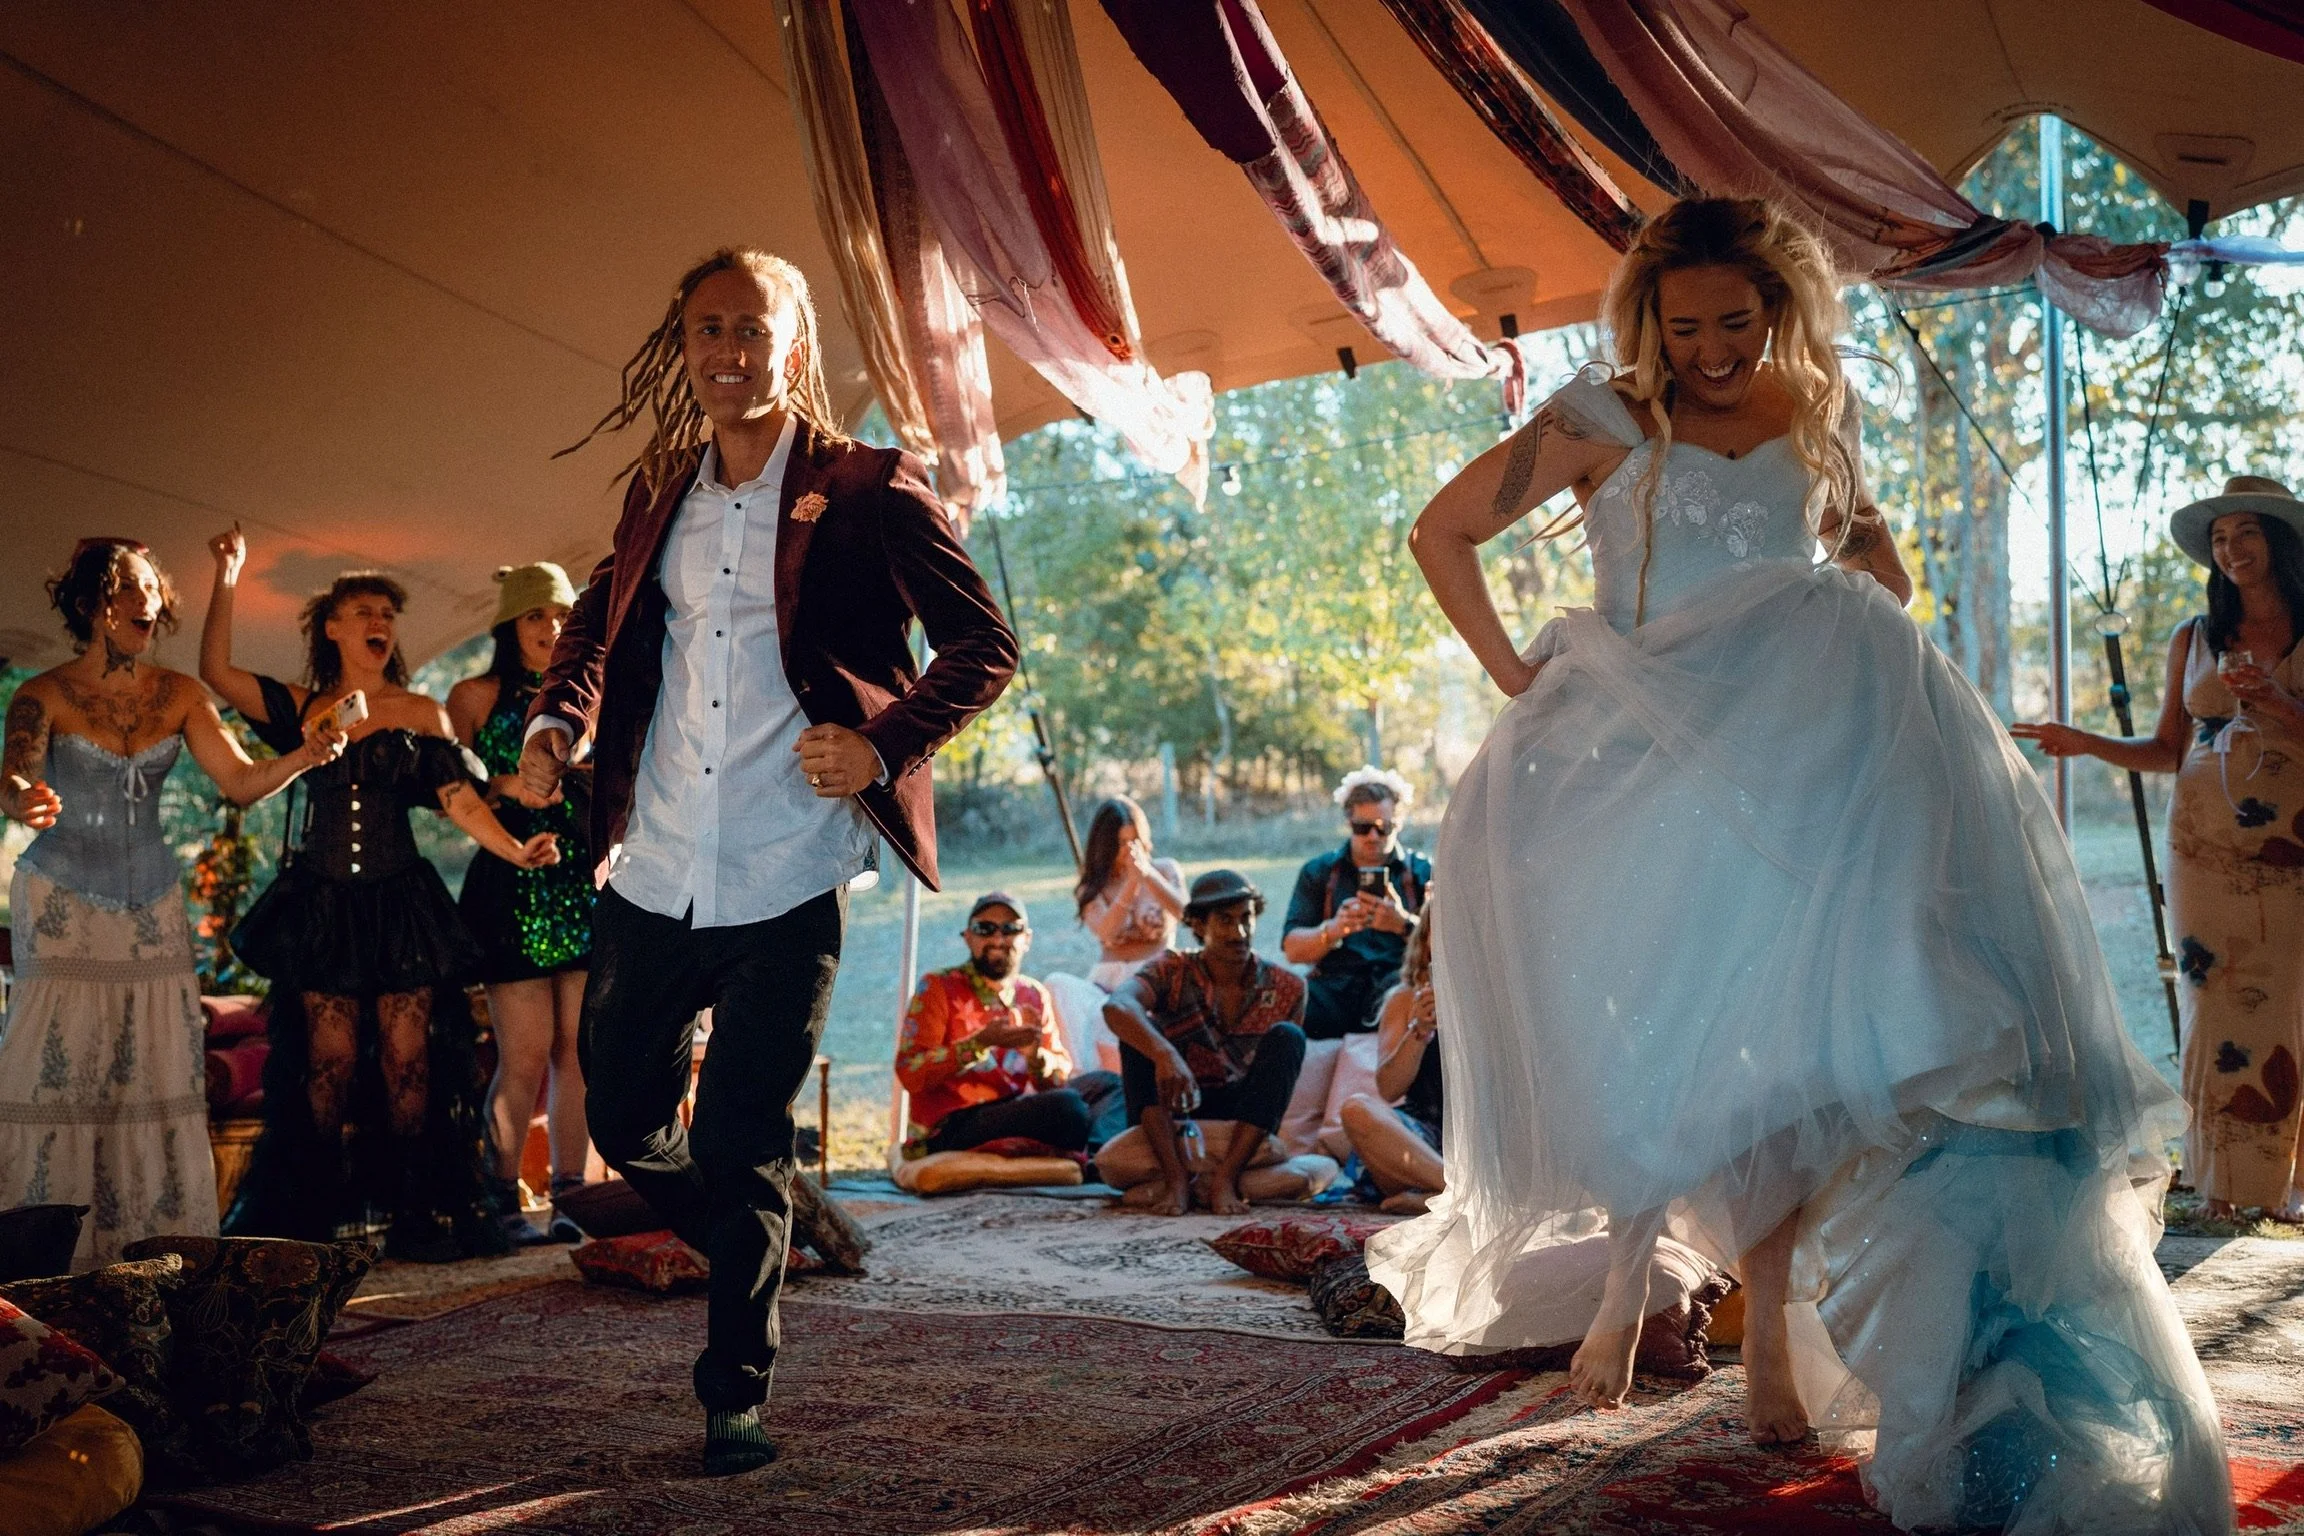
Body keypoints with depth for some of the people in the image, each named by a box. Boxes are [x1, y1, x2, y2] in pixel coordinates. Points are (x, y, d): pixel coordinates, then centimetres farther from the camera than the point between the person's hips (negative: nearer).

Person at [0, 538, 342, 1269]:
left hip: (152, 907, 4)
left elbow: (241, 782, 0)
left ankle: (159, 1242, 6)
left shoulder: (178, 695, 5)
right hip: (65, 906, -4)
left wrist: (304, 757, -19)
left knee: (158, 1074, 1)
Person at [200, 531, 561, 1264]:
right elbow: (216, 671, -1)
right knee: (328, 1063, 1)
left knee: (408, 1060, -3)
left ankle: (417, 1214, 2)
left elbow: (459, 798, -1)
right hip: (321, 907, 1)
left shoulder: (421, 713, 6)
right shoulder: (300, 708, 8)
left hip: (400, 903, 0)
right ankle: (314, 1218, 9)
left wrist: (517, 850, -15)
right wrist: (227, 580, -6)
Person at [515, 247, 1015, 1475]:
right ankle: (758, 1255, 40)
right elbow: (604, 619, 26)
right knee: (620, 1116, 13)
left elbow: (983, 645, -2)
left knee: (740, 1147, 0)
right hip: (653, 876, 5)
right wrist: (558, 720, 6)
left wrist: (886, 743, -17)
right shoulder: (661, 490, 12)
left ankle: (736, 1391, 17)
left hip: (787, 885, -5)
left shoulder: (866, 491, -4)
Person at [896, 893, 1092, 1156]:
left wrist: (1034, 1054, -12)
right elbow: (909, 1074, -11)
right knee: (1065, 1106, -29)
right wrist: (979, 1043, -21)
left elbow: (1061, 1079, 10)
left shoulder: (1035, 996, 15)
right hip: (947, 1132, -6)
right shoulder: (938, 987, 0)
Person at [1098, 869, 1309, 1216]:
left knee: (1285, 1036, -21)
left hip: (1244, 1121, 1)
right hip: (1171, 1114, -1)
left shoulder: (1286, 988, -1)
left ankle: (1226, 1177, -30)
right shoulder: (1174, 971, -9)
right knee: (1141, 1031, -24)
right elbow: (1116, 1006, -30)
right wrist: (1165, 1054, -48)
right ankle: (1176, 1176, -34)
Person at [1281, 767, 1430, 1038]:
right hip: (1333, 992, 1)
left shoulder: (1423, 872, 15)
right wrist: (1333, 929, -15)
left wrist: (1404, 924, -17)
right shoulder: (1318, 872, 17)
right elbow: (1292, 949, 6)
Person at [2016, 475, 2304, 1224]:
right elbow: (2167, 750, 12)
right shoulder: (2192, 640, 10)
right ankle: (2226, 1185, 4)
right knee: (2220, 1009, 0)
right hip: (2208, 848, 2)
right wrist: (2084, 742, 1)